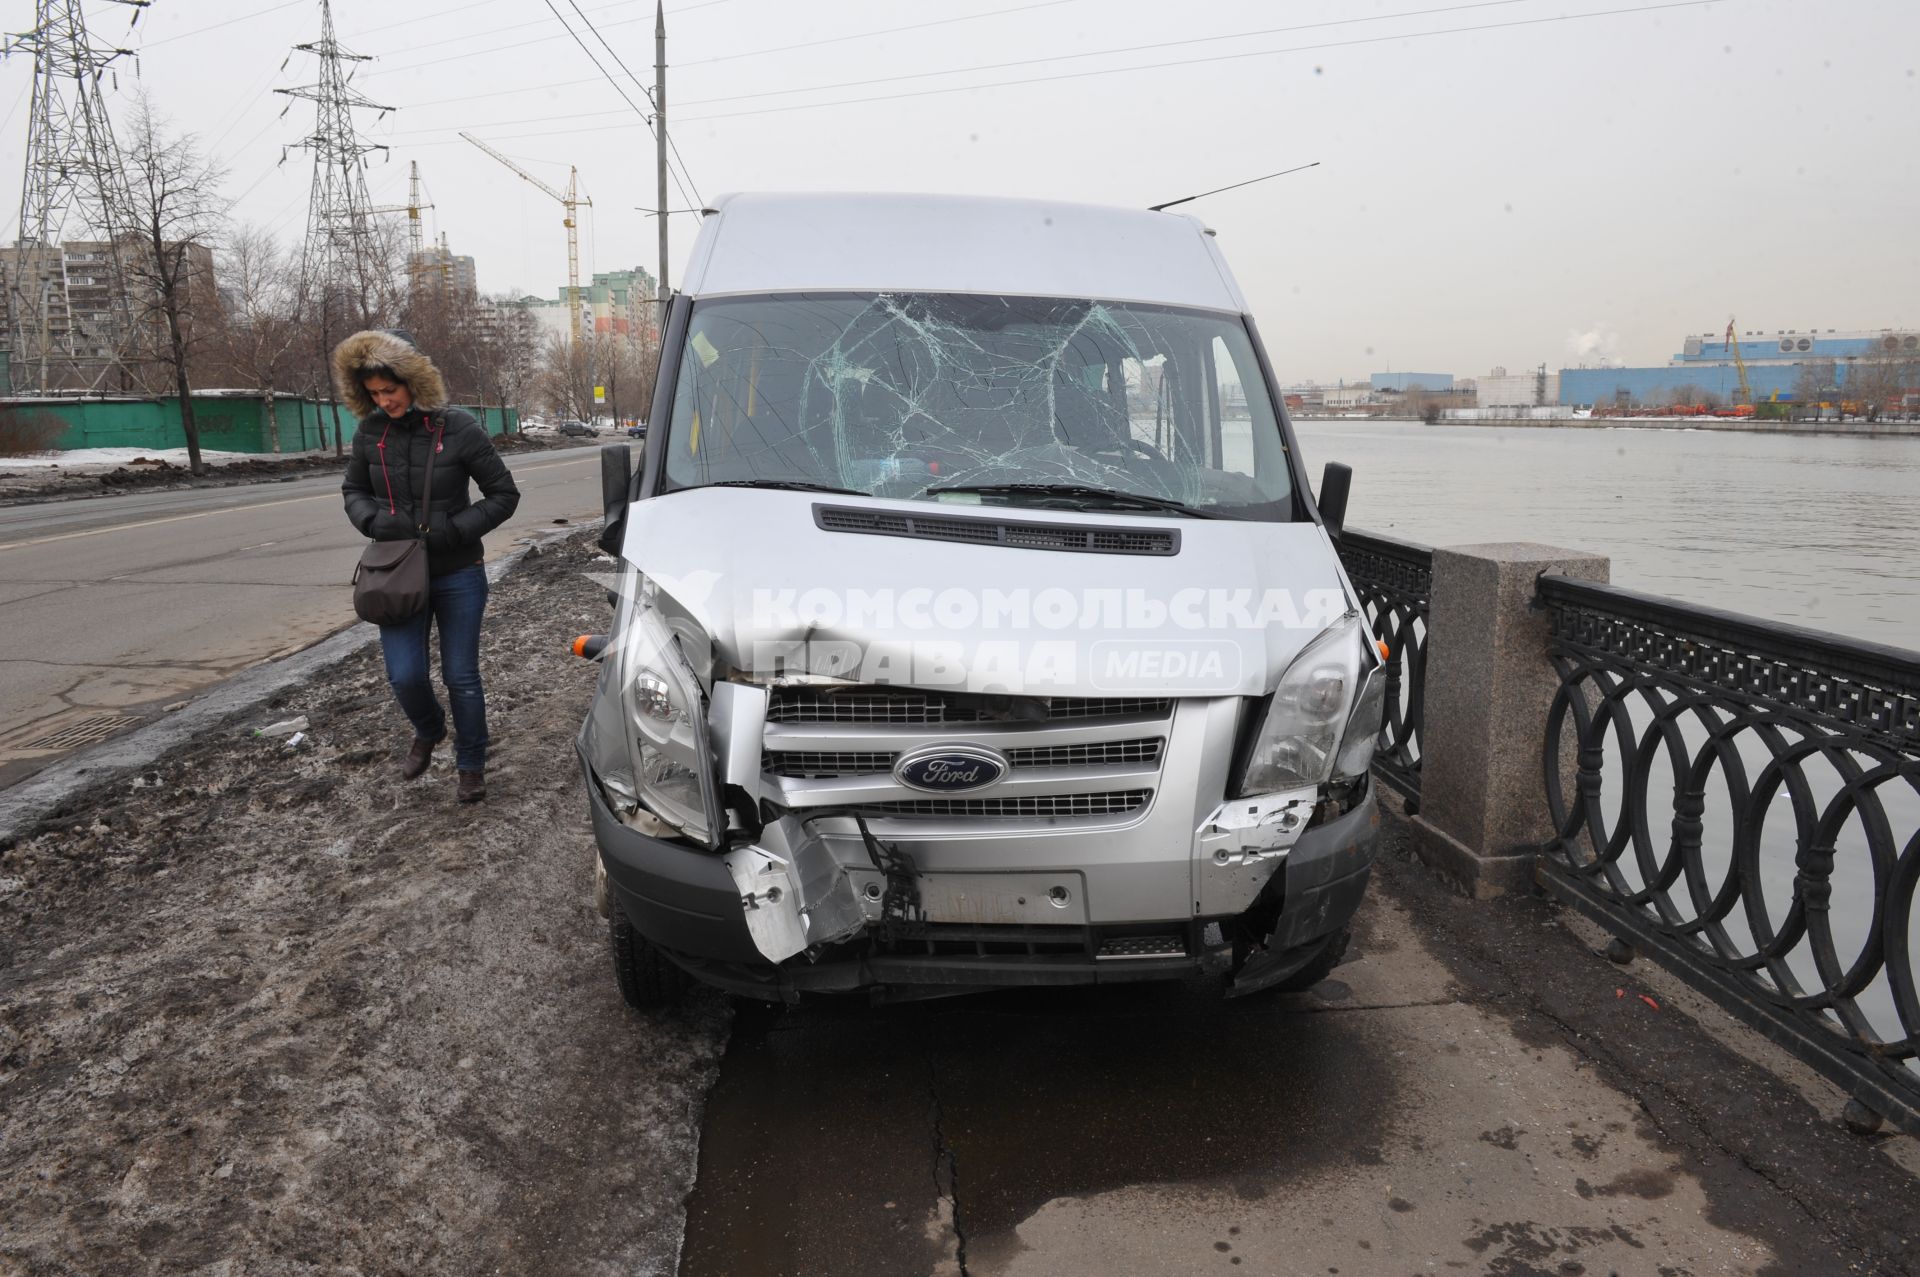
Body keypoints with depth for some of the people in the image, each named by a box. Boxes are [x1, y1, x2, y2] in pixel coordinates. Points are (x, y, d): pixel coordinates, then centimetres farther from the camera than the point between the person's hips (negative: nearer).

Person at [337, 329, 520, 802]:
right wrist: (374, 520, -10)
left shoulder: (458, 428, -12)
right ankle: (428, 731, 31)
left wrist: (455, 529, -17)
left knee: (461, 676, 5)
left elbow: (504, 495, -7)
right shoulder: (370, 432, -3)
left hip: (458, 575, -2)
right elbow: (353, 491, 11)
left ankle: (471, 764, 24)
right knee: (404, 676, -3)